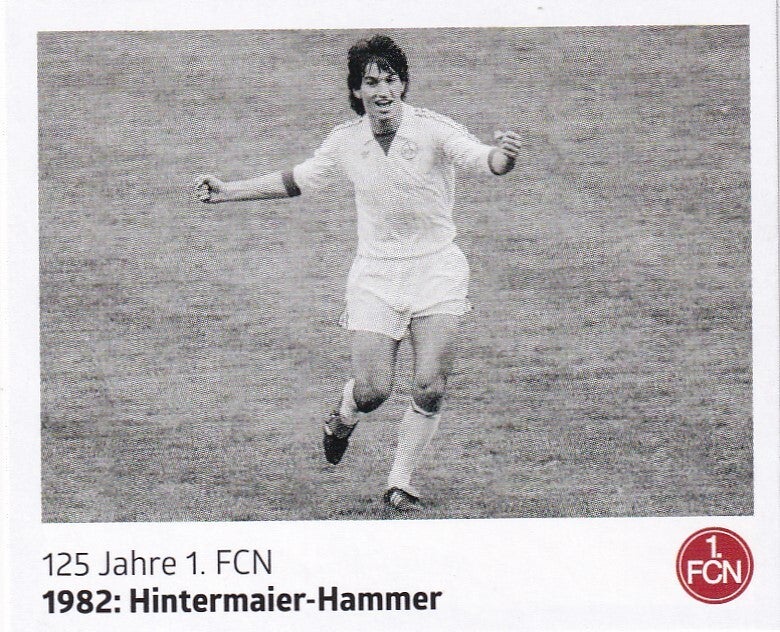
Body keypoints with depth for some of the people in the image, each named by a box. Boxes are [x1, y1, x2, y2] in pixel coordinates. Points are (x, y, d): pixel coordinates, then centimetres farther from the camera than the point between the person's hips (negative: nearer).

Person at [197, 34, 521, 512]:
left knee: (431, 389, -10)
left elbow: (481, 159, -27)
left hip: (436, 271, -2)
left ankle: (401, 485, 10)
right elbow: (297, 181, 17)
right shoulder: (346, 141, 0)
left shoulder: (433, 130, -11)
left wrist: (503, 155, -51)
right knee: (372, 390, -6)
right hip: (376, 275, 2)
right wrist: (227, 191, 18)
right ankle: (344, 419, 31)